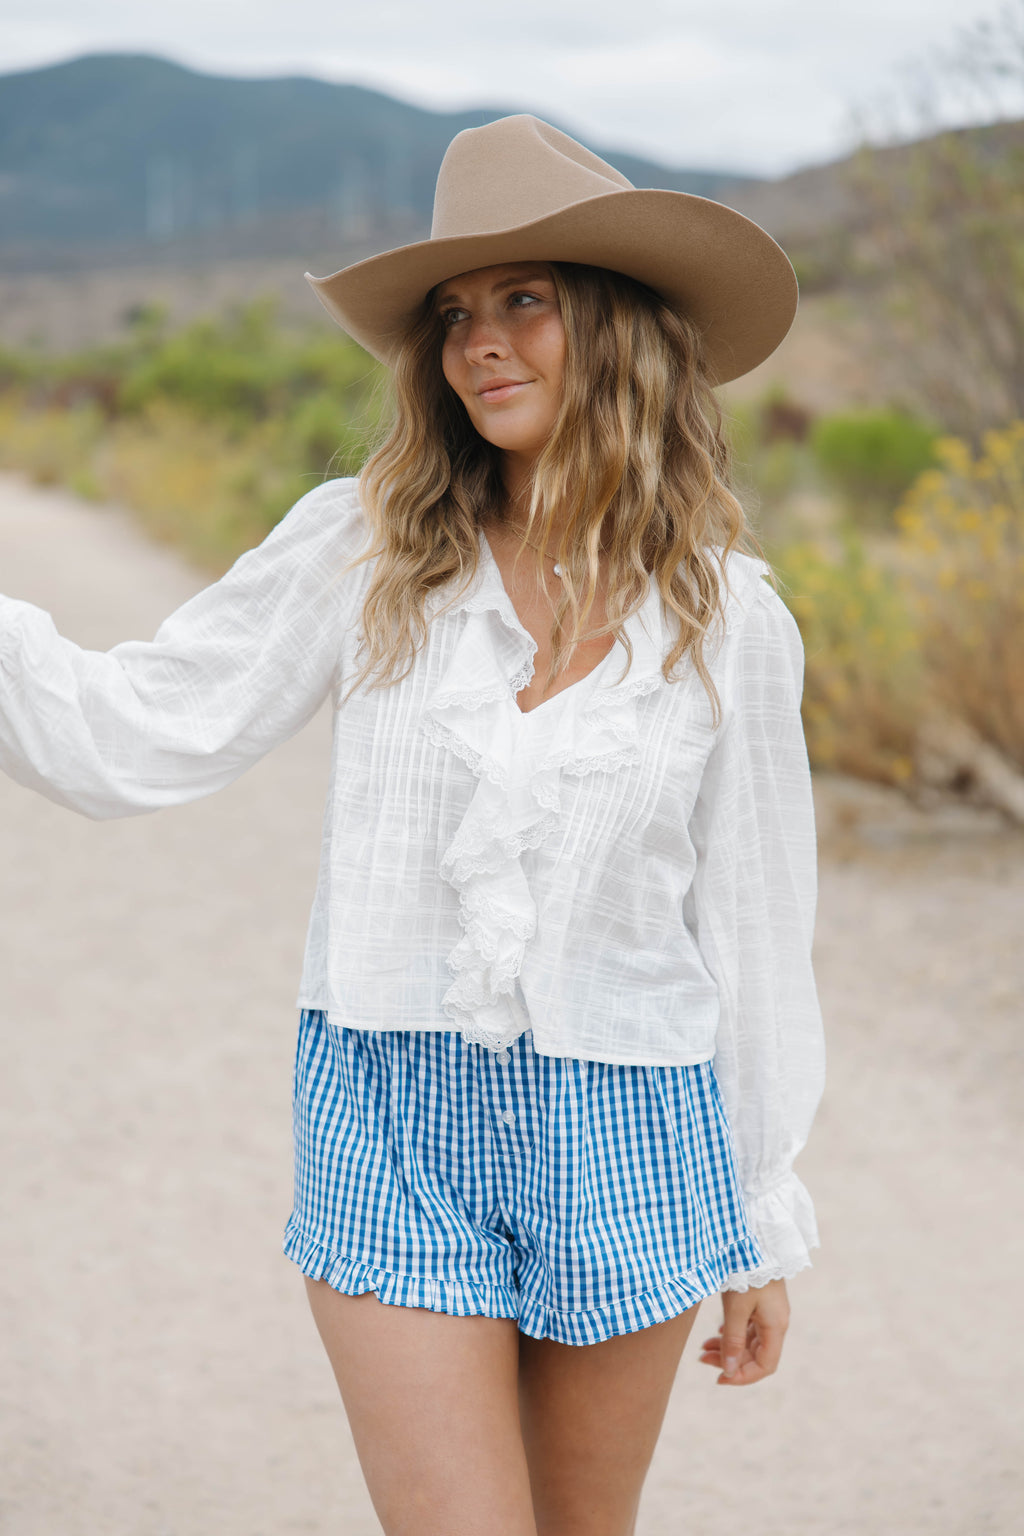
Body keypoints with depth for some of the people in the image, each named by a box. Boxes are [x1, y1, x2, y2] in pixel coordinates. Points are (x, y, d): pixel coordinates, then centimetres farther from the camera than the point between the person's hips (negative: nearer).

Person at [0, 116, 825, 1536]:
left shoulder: (728, 617, -1)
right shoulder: (363, 551, -2)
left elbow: (752, 925, 5)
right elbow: (138, 736, -4)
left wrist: (765, 1230, 9)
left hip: (625, 1138, 1)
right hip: (392, 1118, -1)